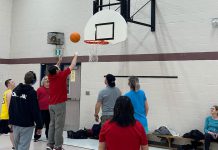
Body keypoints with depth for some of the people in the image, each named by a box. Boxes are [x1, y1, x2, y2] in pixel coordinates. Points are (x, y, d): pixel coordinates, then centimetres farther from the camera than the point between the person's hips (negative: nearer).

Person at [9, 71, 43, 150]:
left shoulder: (15, 90, 6)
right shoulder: (32, 92, -15)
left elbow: (11, 107, 11)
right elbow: (36, 110, -16)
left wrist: (11, 121, 18)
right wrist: (39, 125, -10)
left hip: (15, 123, 7)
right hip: (27, 124, -7)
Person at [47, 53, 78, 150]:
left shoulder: (50, 76, 5)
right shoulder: (61, 76, -9)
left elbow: (54, 69, 29)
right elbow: (72, 66, 1)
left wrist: (59, 61, 36)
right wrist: (75, 56, 15)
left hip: (51, 105, 7)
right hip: (60, 104, -7)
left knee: (52, 125, 10)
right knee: (59, 126, -4)